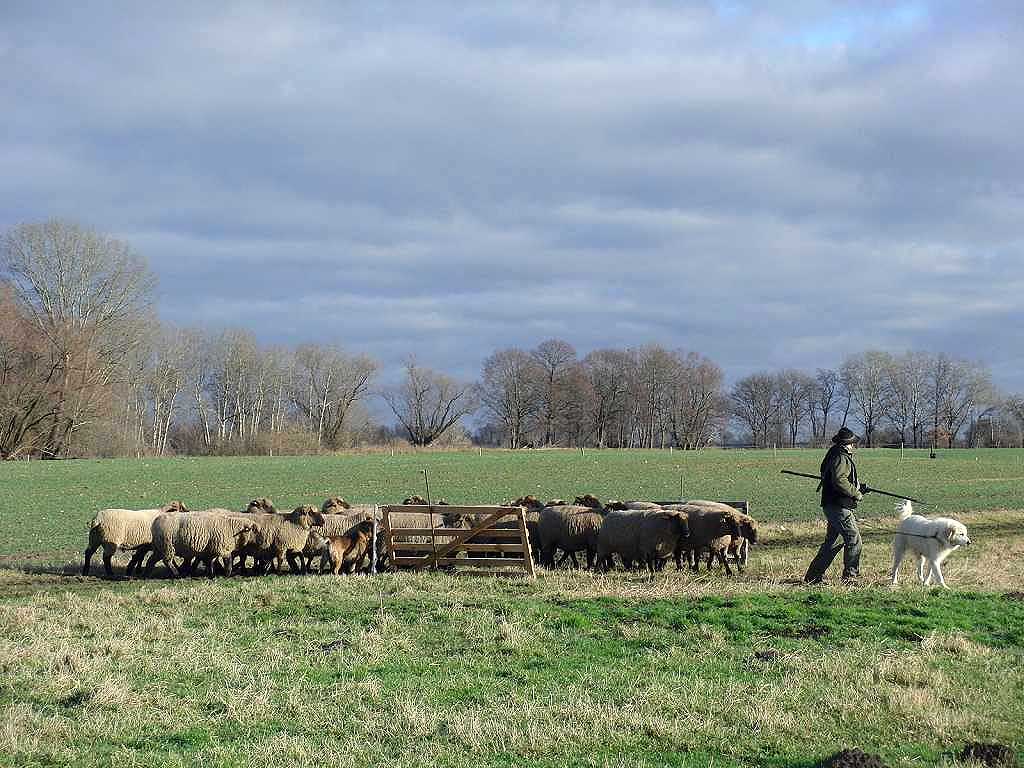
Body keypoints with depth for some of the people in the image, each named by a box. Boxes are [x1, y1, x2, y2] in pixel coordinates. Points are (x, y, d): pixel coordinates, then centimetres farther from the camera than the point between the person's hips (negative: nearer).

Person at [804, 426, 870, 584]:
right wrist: (856, 493, -17)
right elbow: (839, 481, -26)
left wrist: (858, 487, 13)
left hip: (833, 506, 11)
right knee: (854, 539, -7)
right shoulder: (841, 458, -14)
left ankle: (813, 576, 19)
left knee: (833, 542, 15)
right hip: (839, 506, -11)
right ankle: (850, 576, -4)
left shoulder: (835, 456, 18)